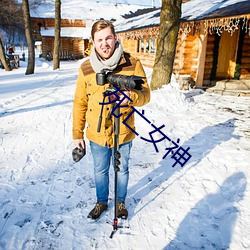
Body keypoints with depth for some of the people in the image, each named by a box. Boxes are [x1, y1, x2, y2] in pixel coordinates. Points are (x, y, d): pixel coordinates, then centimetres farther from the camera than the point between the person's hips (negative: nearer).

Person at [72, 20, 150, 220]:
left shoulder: (133, 64, -11)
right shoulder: (86, 68, -5)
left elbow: (145, 95, -8)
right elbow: (80, 103, 0)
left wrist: (132, 96, -32)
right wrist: (77, 134, 2)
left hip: (123, 133, -1)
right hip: (97, 134, 2)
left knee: (122, 170, 19)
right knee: (100, 171, 20)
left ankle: (121, 202, 45)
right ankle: (101, 202, 46)